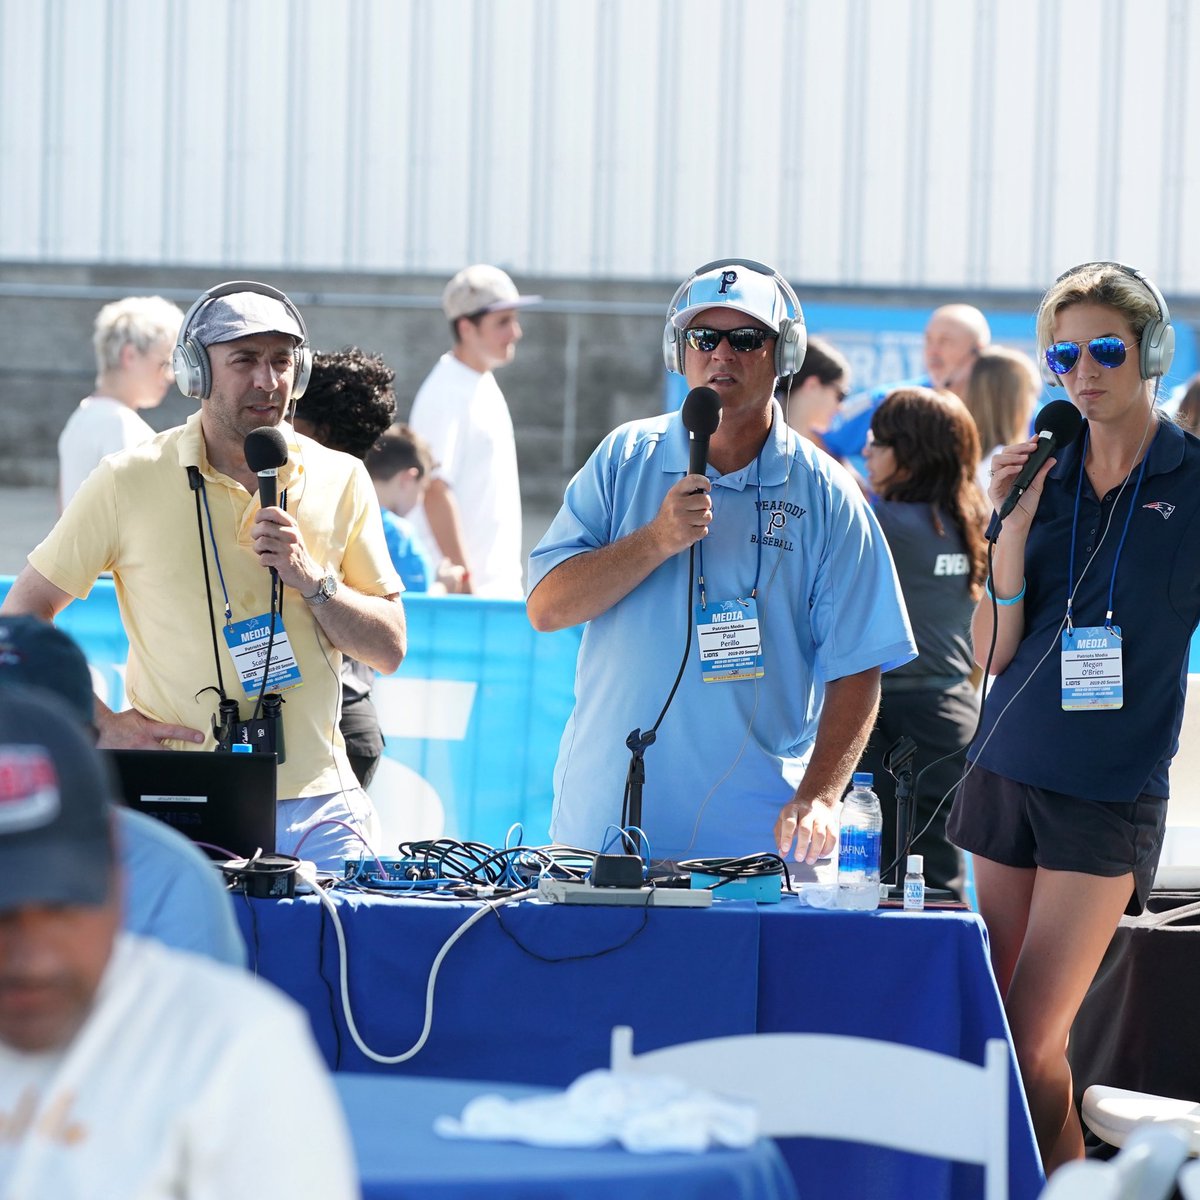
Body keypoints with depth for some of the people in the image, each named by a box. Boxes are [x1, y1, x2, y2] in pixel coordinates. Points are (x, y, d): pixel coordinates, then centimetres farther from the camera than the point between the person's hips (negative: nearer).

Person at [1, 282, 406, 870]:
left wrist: (311, 580, -9)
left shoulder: (339, 481, 7)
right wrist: (103, 726, -4)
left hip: (315, 807, 2)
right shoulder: (130, 481, 0)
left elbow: (389, 650, 8)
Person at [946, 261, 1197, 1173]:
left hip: (1111, 791, -4)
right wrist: (1013, 527, -8)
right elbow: (994, 653, 3)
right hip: (1008, 769, 4)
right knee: (1021, 1038, 4)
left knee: (1029, 1043, -11)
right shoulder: (1043, 474, 7)